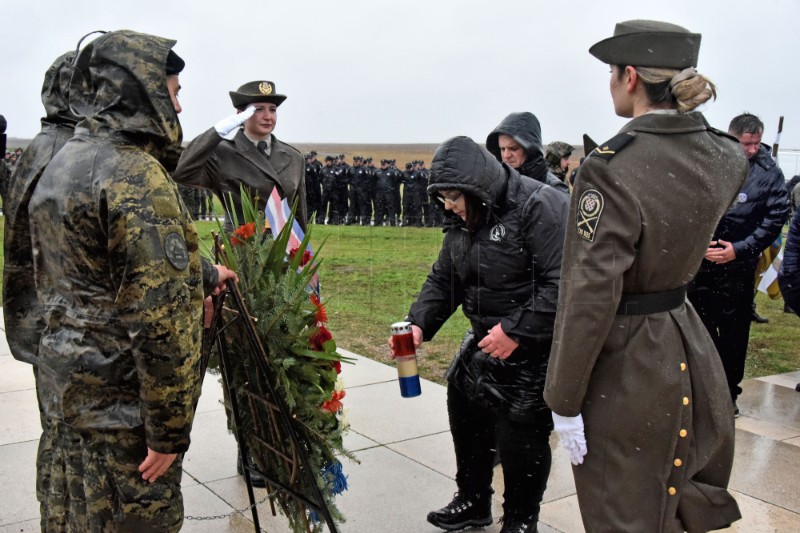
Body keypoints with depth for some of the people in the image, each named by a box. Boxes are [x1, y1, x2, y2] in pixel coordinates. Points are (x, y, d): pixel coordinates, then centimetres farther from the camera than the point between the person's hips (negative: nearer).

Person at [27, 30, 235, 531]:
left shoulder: (64, 162, 9)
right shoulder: (137, 176, -22)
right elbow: (160, 321, -26)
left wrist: (203, 274, 34)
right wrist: (170, 430, -19)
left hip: (66, 389, 9)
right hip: (120, 407, -9)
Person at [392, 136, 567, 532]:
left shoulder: (539, 207, -21)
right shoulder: (462, 222, 6)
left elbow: (564, 281, -26)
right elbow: (442, 280, 11)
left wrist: (516, 330, -26)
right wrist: (419, 324, -5)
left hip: (534, 351, -8)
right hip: (484, 343, 8)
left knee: (521, 439, 0)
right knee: (467, 420, 16)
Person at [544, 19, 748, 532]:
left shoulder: (610, 168, -25)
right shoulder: (726, 157, -4)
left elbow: (591, 296, -25)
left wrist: (565, 401, -17)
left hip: (625, 361, -7)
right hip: (689, 348, 7)